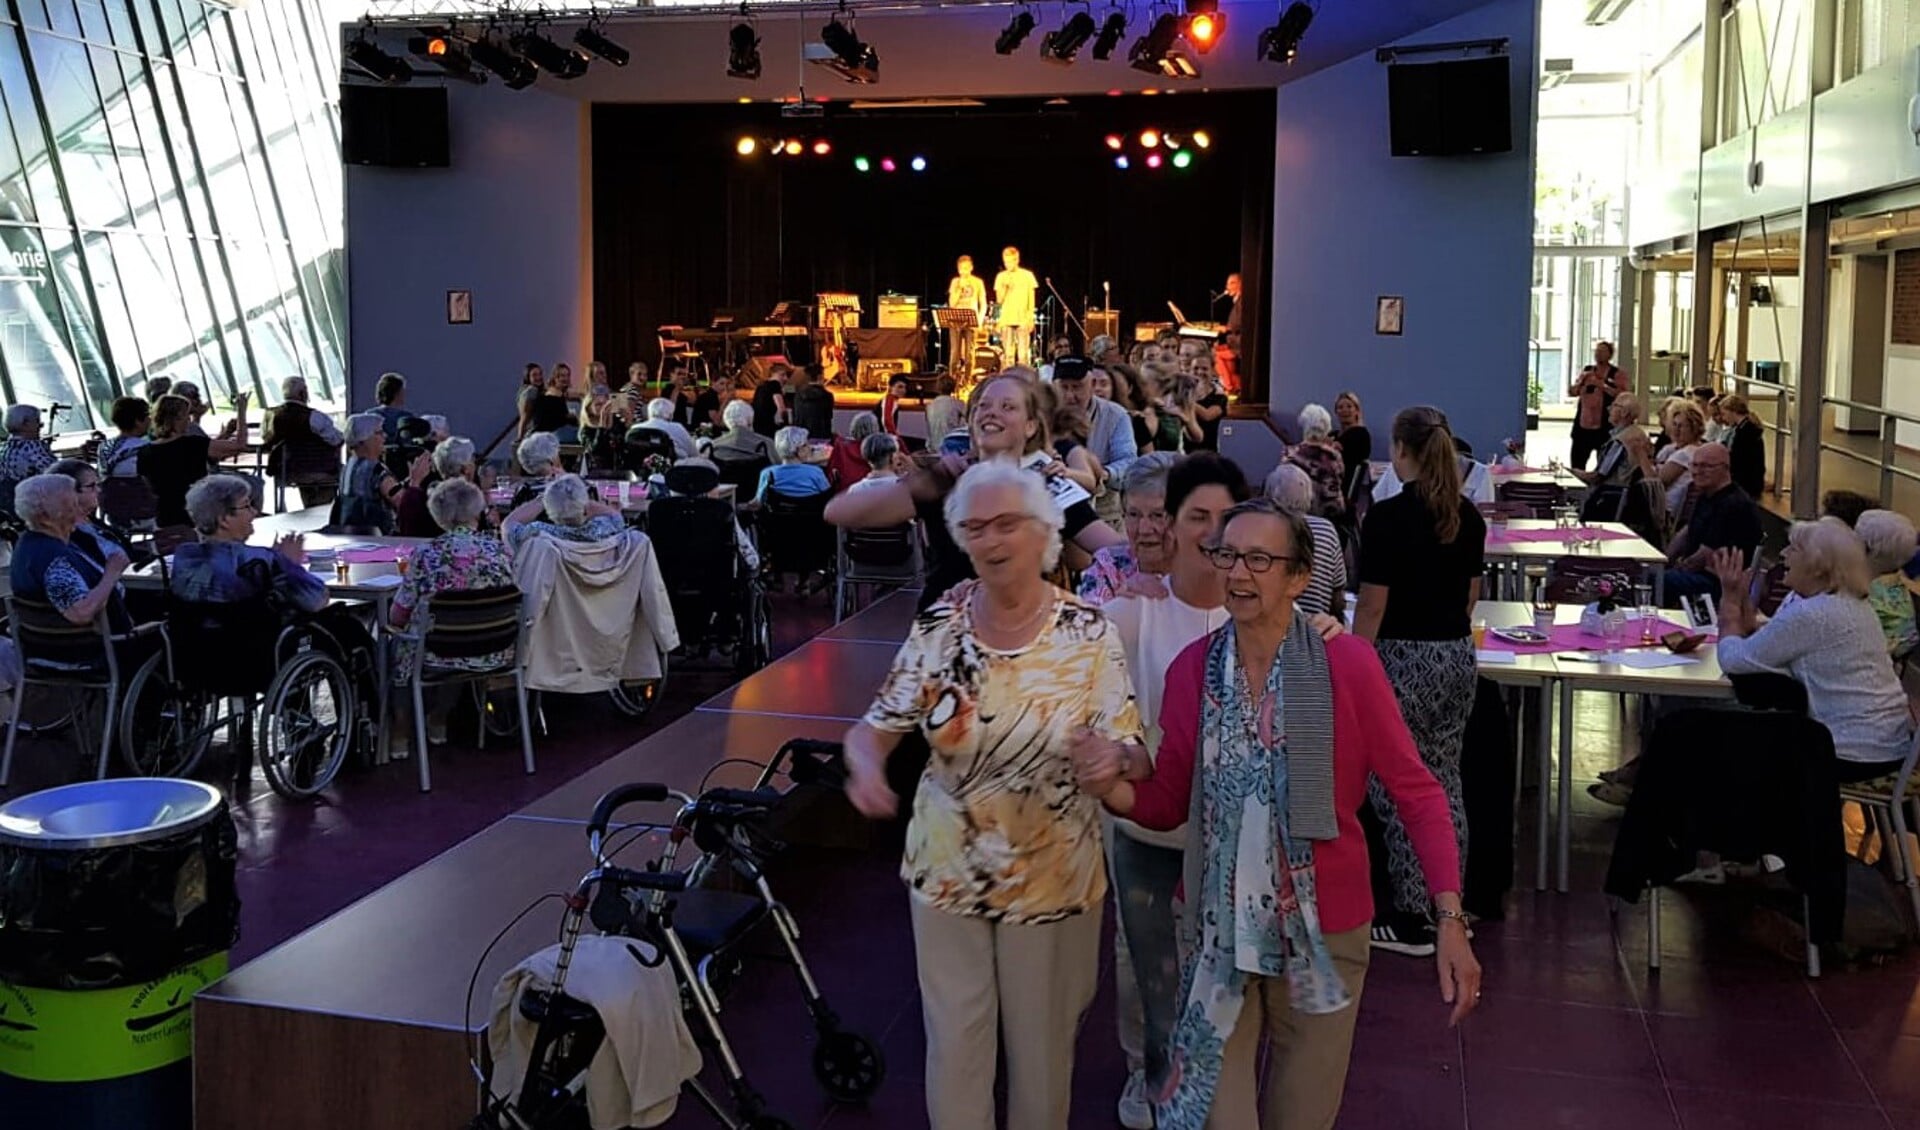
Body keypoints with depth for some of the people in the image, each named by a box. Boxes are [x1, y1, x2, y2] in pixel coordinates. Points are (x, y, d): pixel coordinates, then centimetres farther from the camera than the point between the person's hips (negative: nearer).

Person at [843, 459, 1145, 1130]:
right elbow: (873, 729, -4)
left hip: (1053, 876, -1)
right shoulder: (939, 625, -7)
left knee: (1042, 1043, 17)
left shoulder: (1088, 633, -11)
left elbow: (1130, 755, -13)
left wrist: (1105, 752, -36)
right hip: (947, 872, 1)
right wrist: (866, 765, -27)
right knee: (954, 1040, 13)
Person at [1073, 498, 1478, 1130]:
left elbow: (1415, 792, -10)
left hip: (1323, 929, -1)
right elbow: (1168, 803, 3)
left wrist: (1450, 920, -16)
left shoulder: (1347, 663, -14)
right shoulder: (1193, 669, -5)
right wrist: (1113, 789, -19)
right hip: (1216, 925, 2)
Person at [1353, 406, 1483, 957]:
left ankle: (1410, 918, 8)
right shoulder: (1468, 517, 5)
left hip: (1404, 660, -7)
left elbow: (1372, 608, -14)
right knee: (1445, 782, 16)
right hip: (1458, 657, 7)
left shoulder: (1387, 517, -15)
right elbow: (1471, 595, 14)